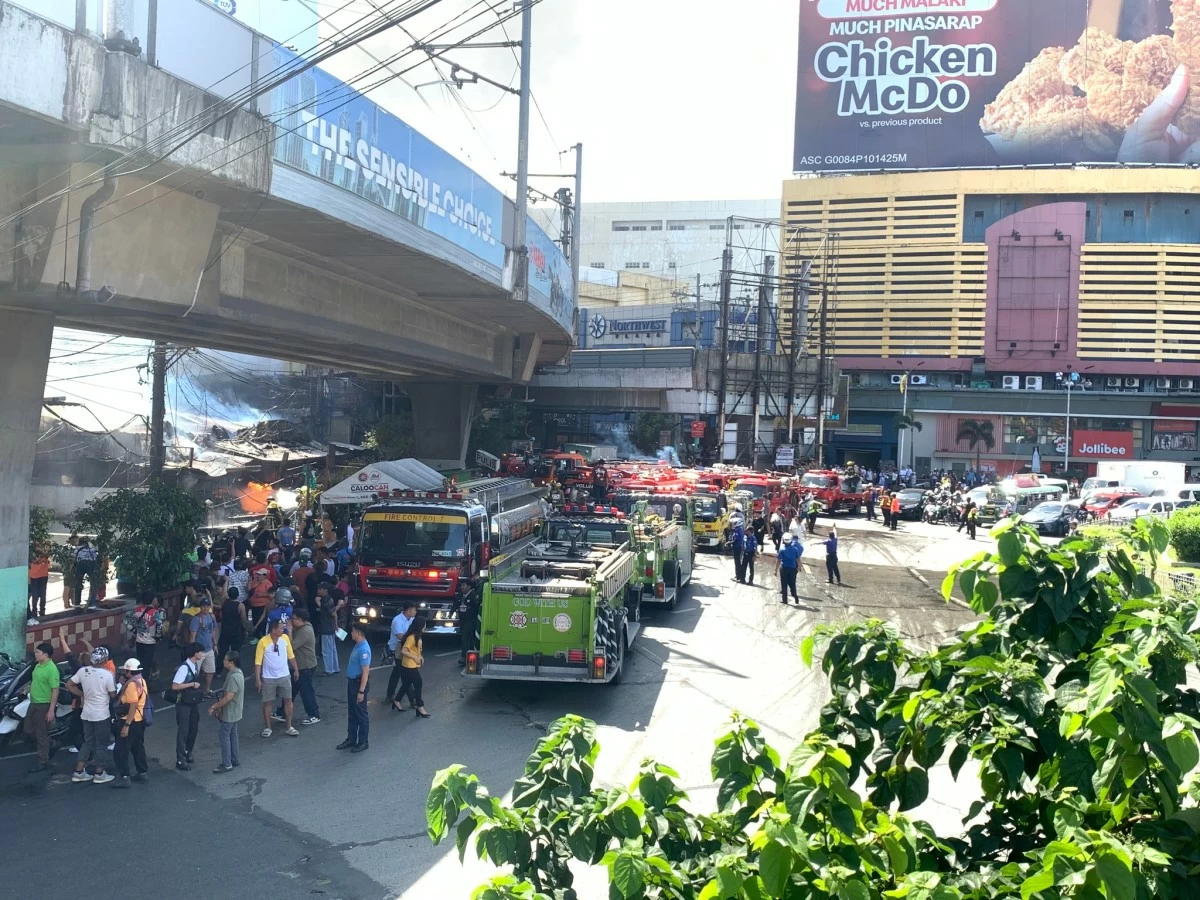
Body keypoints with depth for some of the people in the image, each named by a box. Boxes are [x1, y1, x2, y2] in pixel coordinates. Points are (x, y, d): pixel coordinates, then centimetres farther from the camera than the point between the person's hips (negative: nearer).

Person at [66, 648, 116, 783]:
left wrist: (82, 694, 9)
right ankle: (99, 774, 13)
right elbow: (113, 695, -11)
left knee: (87, 742, 18)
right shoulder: (107, 674, -19)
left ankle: (79, 772, 19)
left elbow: (69, 685, 2)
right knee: (102, 744, 7)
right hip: (101, 715, -5)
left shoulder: (83, 671, -5)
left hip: (86, 714, 5)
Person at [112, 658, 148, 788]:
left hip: (130, 721, -10)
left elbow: (133, 706, -25)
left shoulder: (132, 684, -20)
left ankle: (124, 777, -5)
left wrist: (126, 725, -24)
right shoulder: (141, 681, 9)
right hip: (140, 719, 10)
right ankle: (142, 772, 23)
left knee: (122, 750, -5)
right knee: (138, 747, 17)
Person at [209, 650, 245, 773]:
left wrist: (214, 706, -18)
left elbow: (228, 697, -28)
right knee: (232, 735, 18)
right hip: (234, 712, 10)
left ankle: (227, 765, 4)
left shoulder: (233, 677, -27)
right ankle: (234, 760, 28)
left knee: (225, 736, -2)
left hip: (230, 713, -10)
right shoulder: (237, 672, 5)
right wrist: (219, 707, 17)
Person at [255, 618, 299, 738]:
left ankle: (289, 727, 14)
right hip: (268, 678, -3)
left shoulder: (285, 638, -4)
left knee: (288, 700, 4)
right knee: (268, 702, 6)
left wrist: (295, 669, 12)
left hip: (284, 676, 3)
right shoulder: (263, 642, -15)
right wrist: (257, 679, -12)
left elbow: (291, 655, 9)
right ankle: (267, 728, 20)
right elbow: (258, 662, -11)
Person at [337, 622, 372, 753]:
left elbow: (365, 671, -25)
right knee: (351, 713, 17)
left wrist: (361, 691, -25)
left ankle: (363, 742, 13)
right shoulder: (358, 646, 6)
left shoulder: (363, 649, -24)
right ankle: (351, 739, 28)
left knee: (361, 714, 2)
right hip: (352, 682, 10)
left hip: (359, 683, -10)